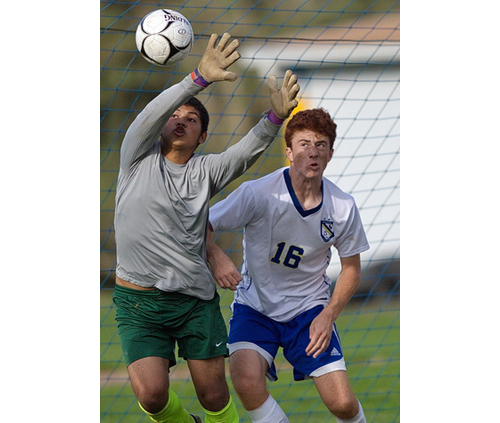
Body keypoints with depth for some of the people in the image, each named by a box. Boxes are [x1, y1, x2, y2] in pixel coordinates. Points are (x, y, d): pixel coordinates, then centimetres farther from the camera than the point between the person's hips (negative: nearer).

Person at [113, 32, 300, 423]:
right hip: (139, 302, -2)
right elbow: (153, 113, -16)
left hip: (196, 298, 2)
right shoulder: (138, 158, 1)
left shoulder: (205, 170, 5)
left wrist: (275, 118, -32)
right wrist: (199, 79, -32)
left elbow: (245, 152, -12)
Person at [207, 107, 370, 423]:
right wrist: (216, 256, -34)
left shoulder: (343, 207, -8)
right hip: (255, 305, -2)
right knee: (246, 381, -30)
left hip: (310, 309, 2)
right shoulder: (258, 193, -18)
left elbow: (351, 268, 5)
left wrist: (329, 315, -9)